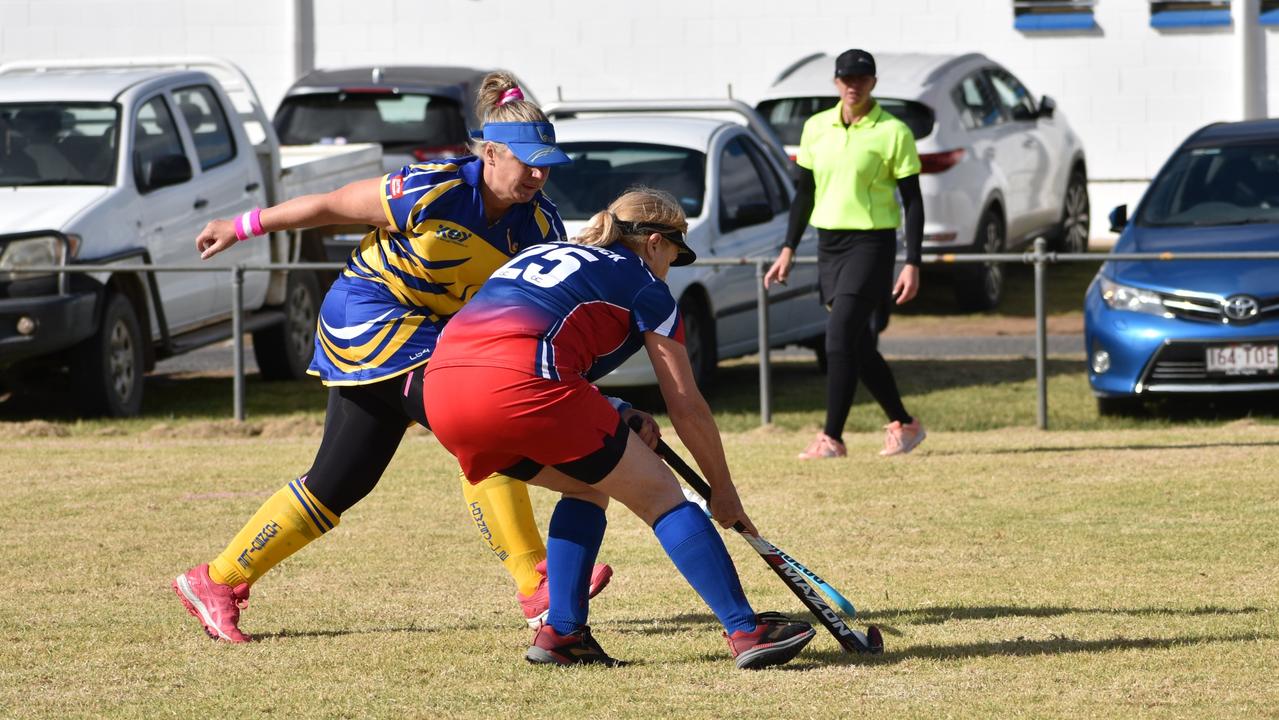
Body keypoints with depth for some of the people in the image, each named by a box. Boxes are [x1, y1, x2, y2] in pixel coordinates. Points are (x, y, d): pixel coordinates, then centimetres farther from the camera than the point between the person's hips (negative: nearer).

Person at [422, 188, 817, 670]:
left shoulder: (541, 252, 33)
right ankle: (746, 631, 2)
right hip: (518, 384, -7)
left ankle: (562, 634, 18)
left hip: (441, 387, 7)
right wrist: (723, 492, 28)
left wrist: (614, 419, 32)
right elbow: (686, 408, 17)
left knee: (587, 485, 27)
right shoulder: (642, 283, 16)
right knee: (658, 494, 6)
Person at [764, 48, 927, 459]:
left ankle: (832, 438, -14)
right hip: (829, 243, 6)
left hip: (871, 244, -6)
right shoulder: (817, 128, 8)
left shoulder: (893, 133, -7)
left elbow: (912, 201, -5)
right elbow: (805, 192, 17)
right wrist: (788, 250, 11)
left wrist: (912, 266, -11)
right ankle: (903, 425, 24)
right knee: (859, 347, 8)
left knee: (840, 339, -16)